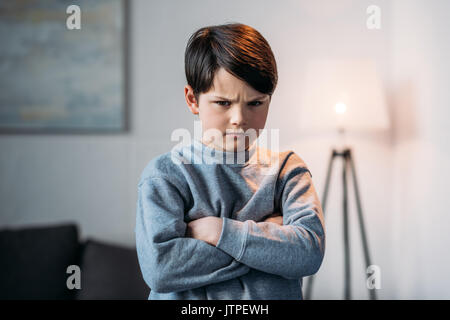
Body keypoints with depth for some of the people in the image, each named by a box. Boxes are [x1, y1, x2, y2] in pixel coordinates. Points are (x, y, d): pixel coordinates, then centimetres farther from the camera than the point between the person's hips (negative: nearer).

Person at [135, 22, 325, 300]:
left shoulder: (287, 169, 5)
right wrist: (265, 236, -11)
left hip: (277, 295, 2)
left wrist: (217, 230, -13)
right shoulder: (165, 173, -2)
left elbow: (309, 251, -8)